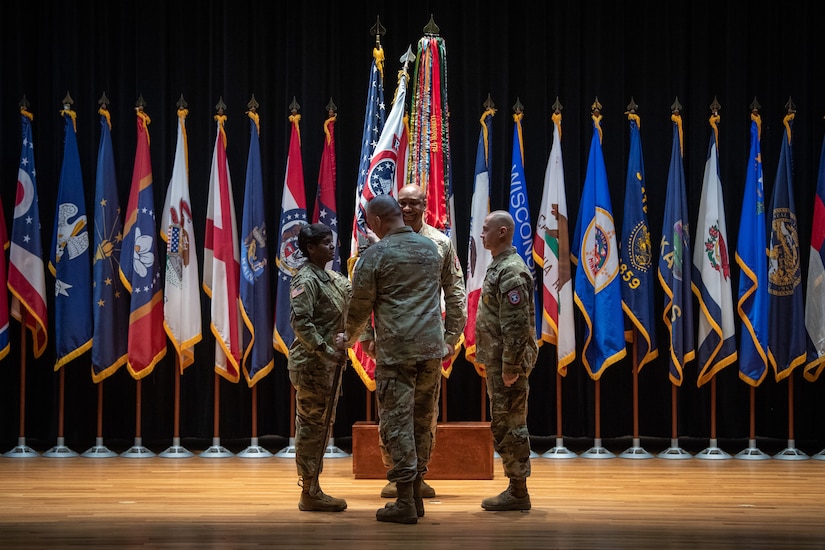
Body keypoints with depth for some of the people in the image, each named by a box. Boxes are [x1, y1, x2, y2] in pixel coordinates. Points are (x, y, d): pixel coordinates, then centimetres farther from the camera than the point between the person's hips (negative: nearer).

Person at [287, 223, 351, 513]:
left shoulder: (331, 277, 15)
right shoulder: (306, 279, -14)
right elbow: (301, 322, -22)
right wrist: (326, 350, -25)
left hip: (328, 363, 10)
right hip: (311, 364, -10)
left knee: (320, 426, 14)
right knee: (312, 426, -5)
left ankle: (313, 489, 22)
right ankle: (309, 493, -1)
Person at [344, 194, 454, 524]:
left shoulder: (375, 254, -5)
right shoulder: (431, 249, 12)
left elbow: (360, 305, 1)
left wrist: (350, 337, 18)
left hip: (395, 350, -6)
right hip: (432, 348, 6)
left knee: (397, 421, -3)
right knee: (422, 420, 12)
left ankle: (405, 502, -4)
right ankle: (416, 494, 18)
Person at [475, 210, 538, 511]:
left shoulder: (511, 271, -17)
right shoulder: (498, 267, 15)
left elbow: (517, 325, -22)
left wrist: (510, 367, -23)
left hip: (507, 362, -10)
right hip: (497, 360, 10)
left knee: (508, 425, -5)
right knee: (505, 426, 13)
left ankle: (518, 492, 0)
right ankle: (516, 488, 19)